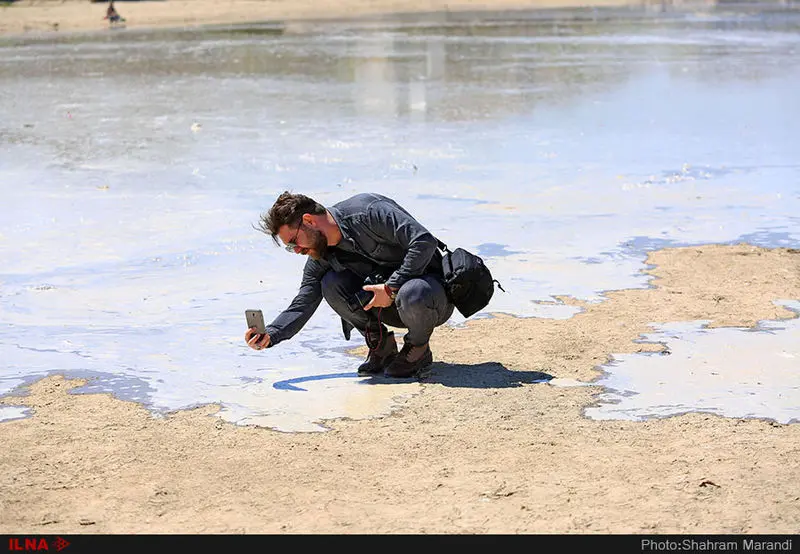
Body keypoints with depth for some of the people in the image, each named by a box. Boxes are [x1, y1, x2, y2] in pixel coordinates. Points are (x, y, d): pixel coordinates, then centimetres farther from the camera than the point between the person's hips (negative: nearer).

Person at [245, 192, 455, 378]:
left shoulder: (368, 211, -24)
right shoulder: (321, 256, -1)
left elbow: (424, 241, -30)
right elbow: (302, 305, 0)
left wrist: (391, 288, -27)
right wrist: (269, 335, -17)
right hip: (389, 305, 6)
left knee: (412, 294, -41)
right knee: (331, 285, -15)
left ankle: (419, 349, -9)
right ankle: (381, 345, 0)